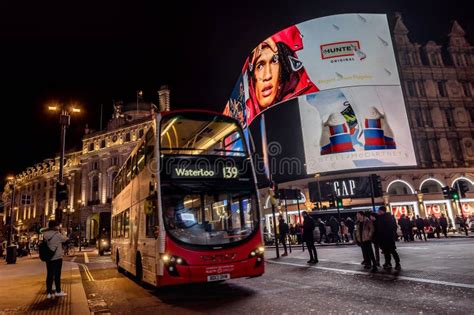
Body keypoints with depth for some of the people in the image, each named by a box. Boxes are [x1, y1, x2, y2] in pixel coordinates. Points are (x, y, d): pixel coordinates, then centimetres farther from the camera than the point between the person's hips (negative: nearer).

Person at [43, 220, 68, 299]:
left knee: (49, 274, 8)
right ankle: (58, 291, 13)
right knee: (57, 274, 4)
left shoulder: (45, 234, 2)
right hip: (57, 257, -5)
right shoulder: (57, 235, -14)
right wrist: (60, 232, 8)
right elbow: (66, 239, -4)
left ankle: (49, 292, 11)